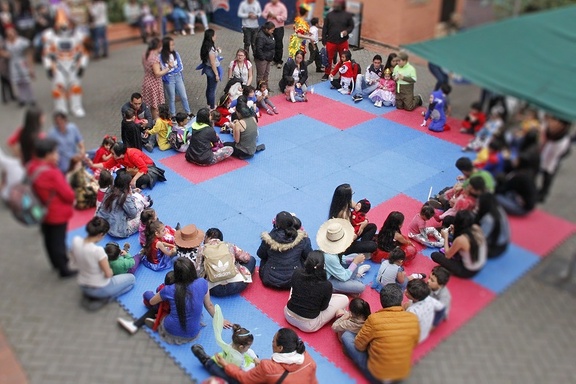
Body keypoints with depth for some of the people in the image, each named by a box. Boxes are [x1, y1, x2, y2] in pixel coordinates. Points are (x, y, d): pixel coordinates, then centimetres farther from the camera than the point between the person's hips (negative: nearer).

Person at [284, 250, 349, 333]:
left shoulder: (297, 273, -14)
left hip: (288, 316, 4)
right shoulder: (326, 285, -22)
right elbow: (323, 307, -6)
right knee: (344, 299, 5)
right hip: (308, 326, -4)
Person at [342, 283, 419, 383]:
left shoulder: (374, 319, -21)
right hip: (404, 374, 5)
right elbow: (414, 344, 9)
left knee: (346, 336, 5)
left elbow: (359, 345, -6)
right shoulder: (413, 319, -10)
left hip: (376, 375, -5)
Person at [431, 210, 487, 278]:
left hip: (468, 271, -7)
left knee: (434, 255, -4)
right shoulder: (476, 228, -11)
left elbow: (447, 255, -12)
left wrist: (446, 237, -3)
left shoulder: (460, 239, -30)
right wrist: (455, 232, 5)